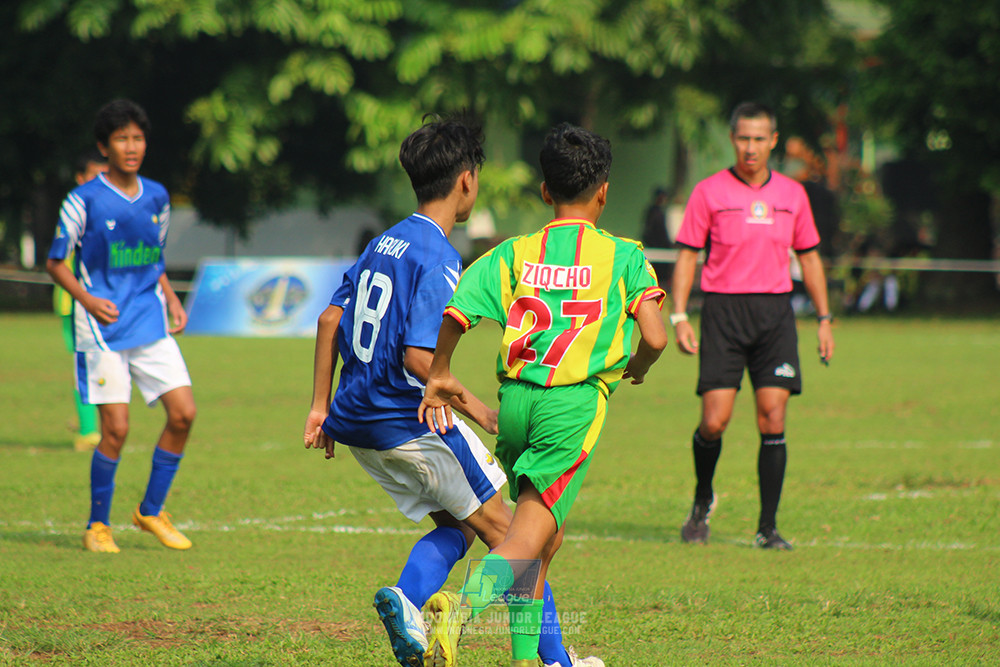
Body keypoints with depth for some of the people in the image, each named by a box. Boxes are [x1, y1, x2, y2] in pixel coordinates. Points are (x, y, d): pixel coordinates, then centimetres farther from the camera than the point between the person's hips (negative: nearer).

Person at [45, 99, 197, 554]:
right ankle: (98, 525, 7)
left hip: (151, 325, 5)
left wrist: (170, 298, 7)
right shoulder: (84, 201, -7)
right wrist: (87, 300, -16)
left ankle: (152, 511, 12)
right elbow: (56, 262, -1)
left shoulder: (156, 198, 9)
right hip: (103, 329, -5)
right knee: (116, 428, -10)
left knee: (183, 413, -5)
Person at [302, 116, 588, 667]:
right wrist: (479, 412, -14)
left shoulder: (382, 244, 10)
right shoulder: (438, 259, -16)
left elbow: (330, 321, 12)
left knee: (457, 525, 17)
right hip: (414, 424, -8)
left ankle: (406, 599, -10)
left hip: (360, 425, 8)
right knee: (505, 532, 3)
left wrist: (321, 407, 17)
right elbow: (419, 357, -24)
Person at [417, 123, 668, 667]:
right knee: (530, 534, -11)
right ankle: (465, 603, -39)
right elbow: (655, 338, -6)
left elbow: (455, 313, -2)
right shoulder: (622, 256, 2)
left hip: (515, 398, 4)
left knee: (544, 528, 22)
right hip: (575, 401, -4)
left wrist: (439, 375, 13)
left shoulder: (515, 253, 9)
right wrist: (636, 367, 17)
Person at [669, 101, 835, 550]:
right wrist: (679, 316, -7)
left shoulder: (792, 194, 10)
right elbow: (687, 256, 3)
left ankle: (768, 527, 0)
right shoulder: (709, 192, 2)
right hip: (724, 311, -2)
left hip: (775, 312, 2)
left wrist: (824, 319, 12)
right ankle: (703, 501, 20)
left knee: (773, 421, -6)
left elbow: (809, 257, 18)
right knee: (715, 421, -8)